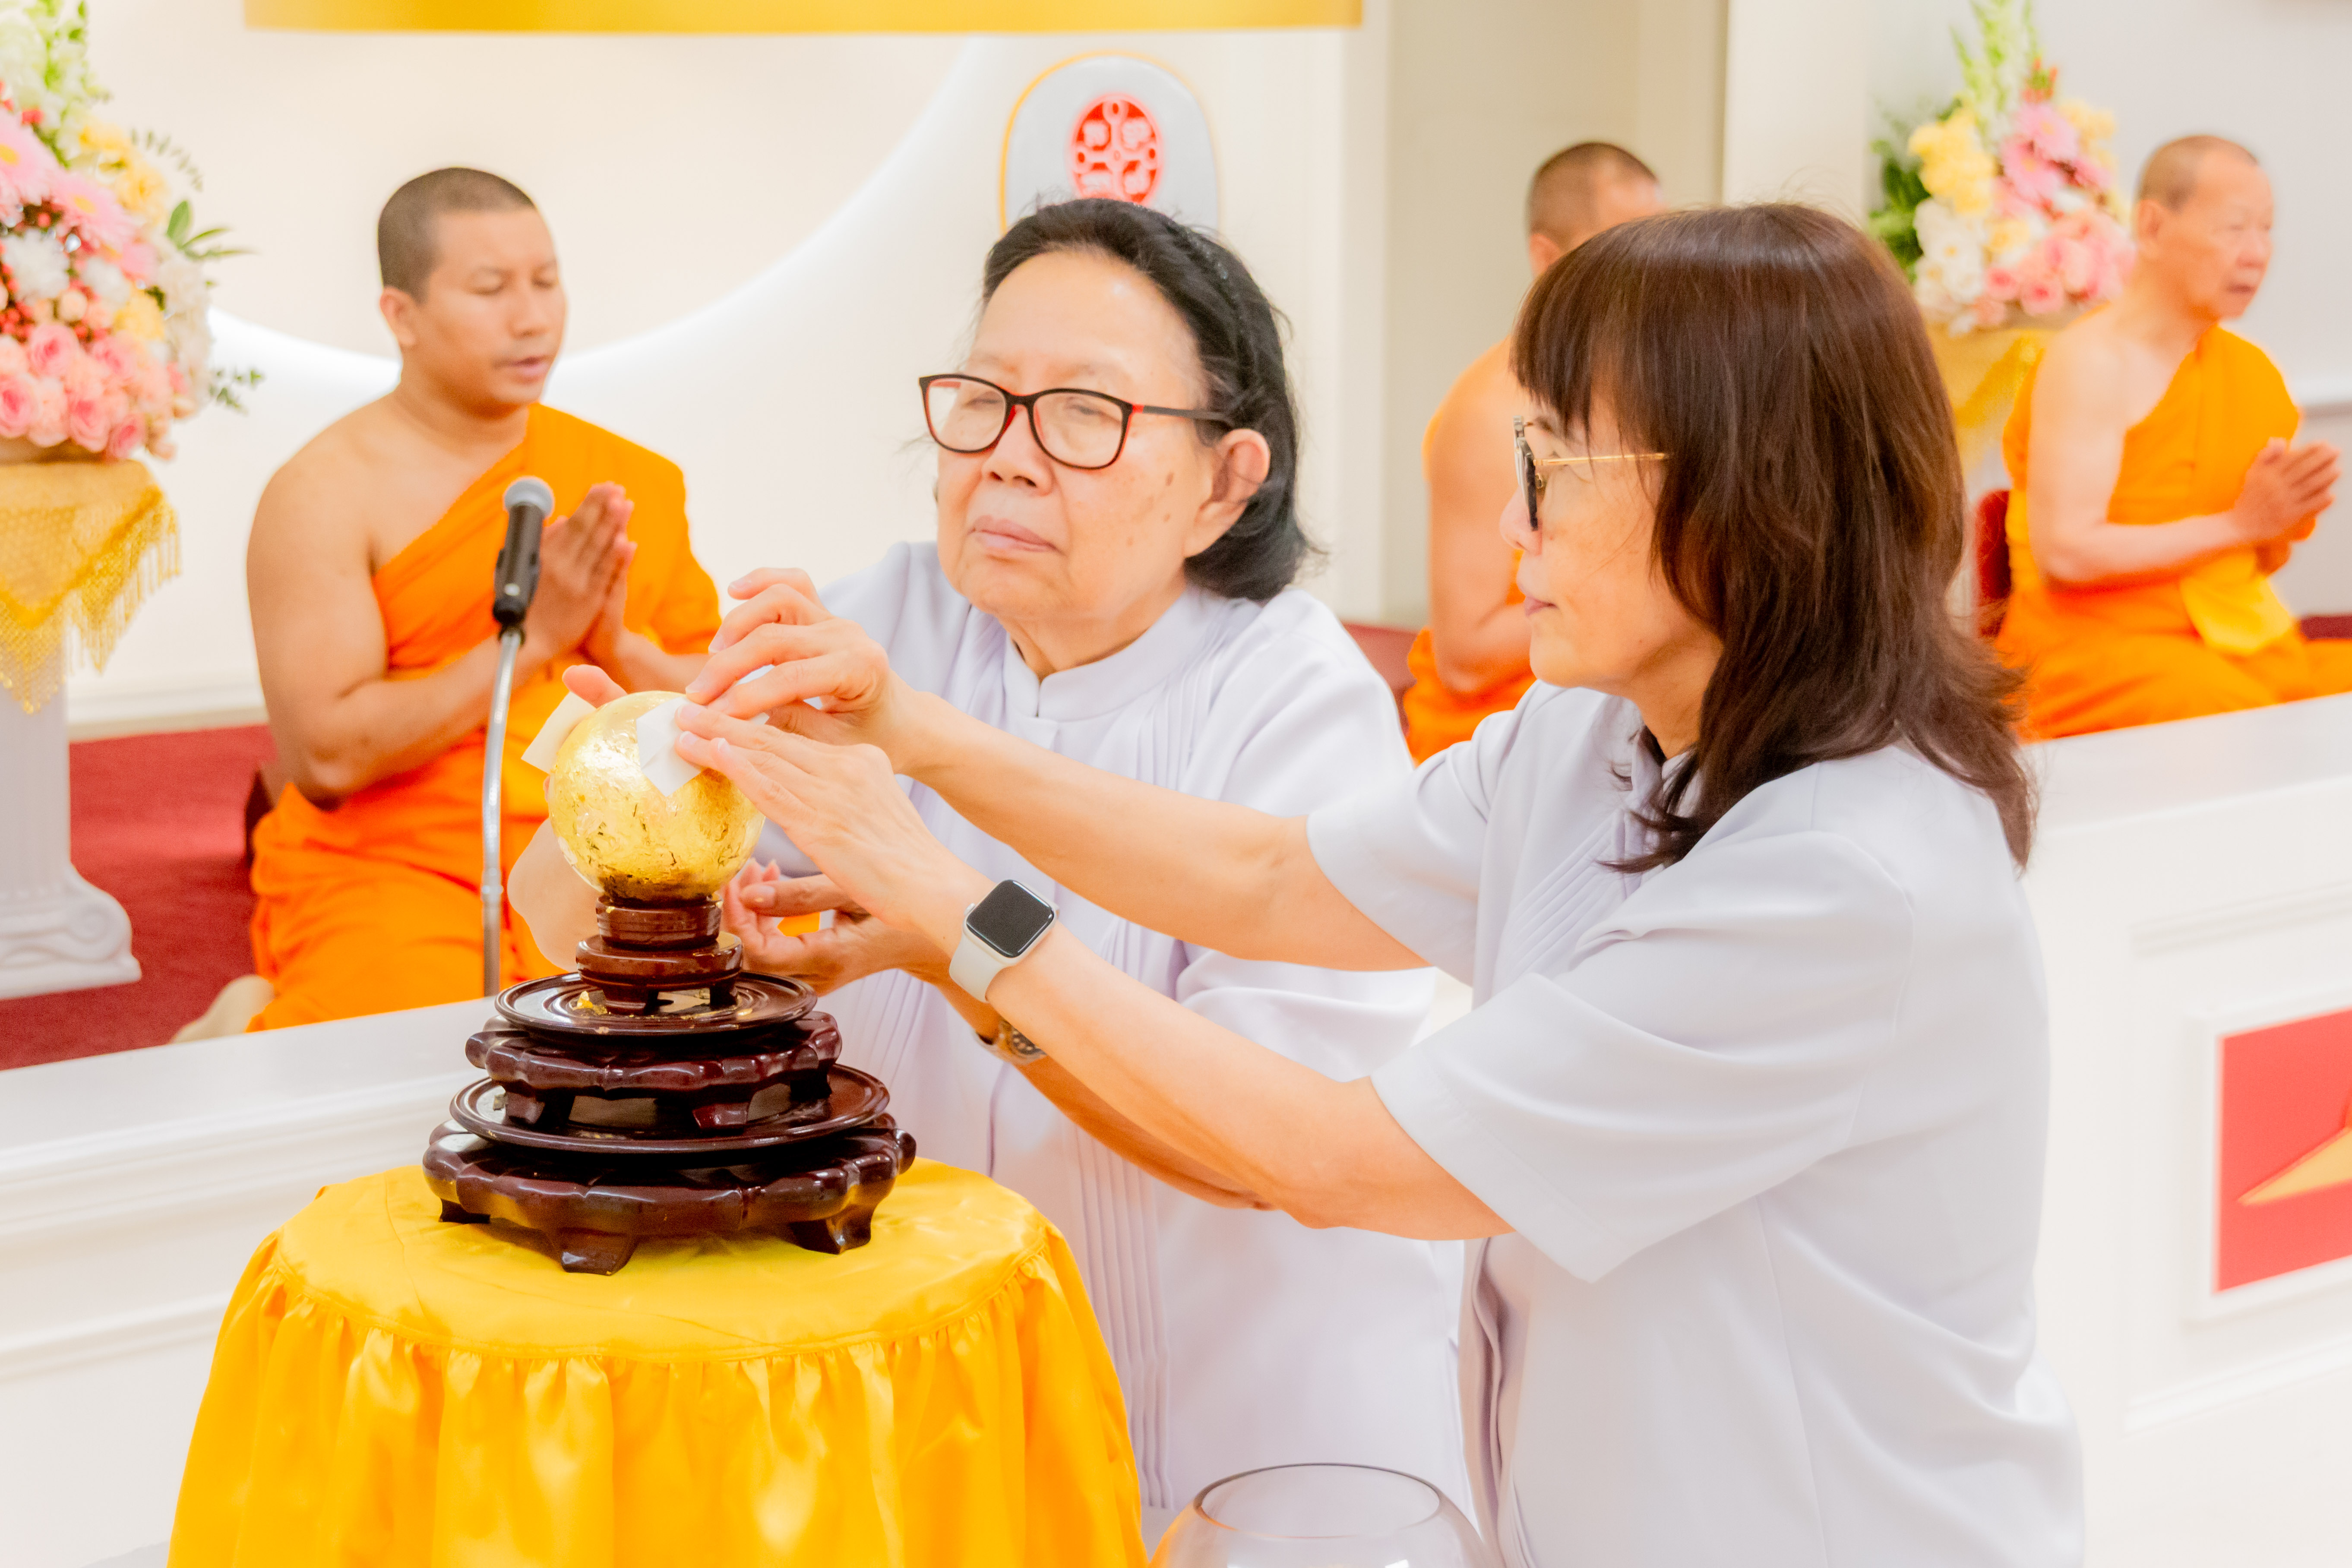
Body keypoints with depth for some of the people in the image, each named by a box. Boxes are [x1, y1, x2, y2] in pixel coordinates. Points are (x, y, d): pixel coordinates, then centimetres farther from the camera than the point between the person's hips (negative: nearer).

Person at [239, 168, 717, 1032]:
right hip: (392, 877, -5)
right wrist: (529, 639, -14)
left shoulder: (634, 482, 14)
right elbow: (326, 756, -12)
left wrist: (620, 649, -7)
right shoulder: (328, 493, -2)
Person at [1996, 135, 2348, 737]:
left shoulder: (2253, 371, 14)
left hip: (2237, 642, 8)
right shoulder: (2091, 361, -9)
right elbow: (2064, 554, -19)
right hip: (2096, 648, -8)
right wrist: (2237, 524, -15)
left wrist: (2287, 520, -2)